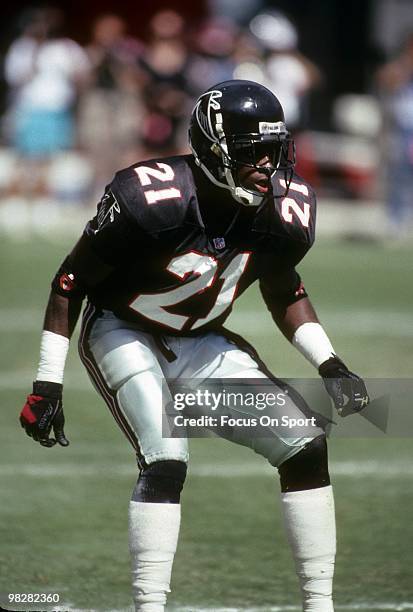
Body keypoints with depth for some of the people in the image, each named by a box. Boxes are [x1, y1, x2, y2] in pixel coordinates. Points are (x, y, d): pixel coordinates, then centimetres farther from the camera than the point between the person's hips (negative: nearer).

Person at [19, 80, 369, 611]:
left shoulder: (283, 214, -14)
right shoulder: (152, 200, -30)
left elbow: (284, 293, 9)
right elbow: (71, 282, -18)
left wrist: (328, 365, -3)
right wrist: (47, 384, -18)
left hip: (200, 344, 6)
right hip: (122, 332, -6)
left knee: (305, 447, -4)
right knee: (165, 462, -27)